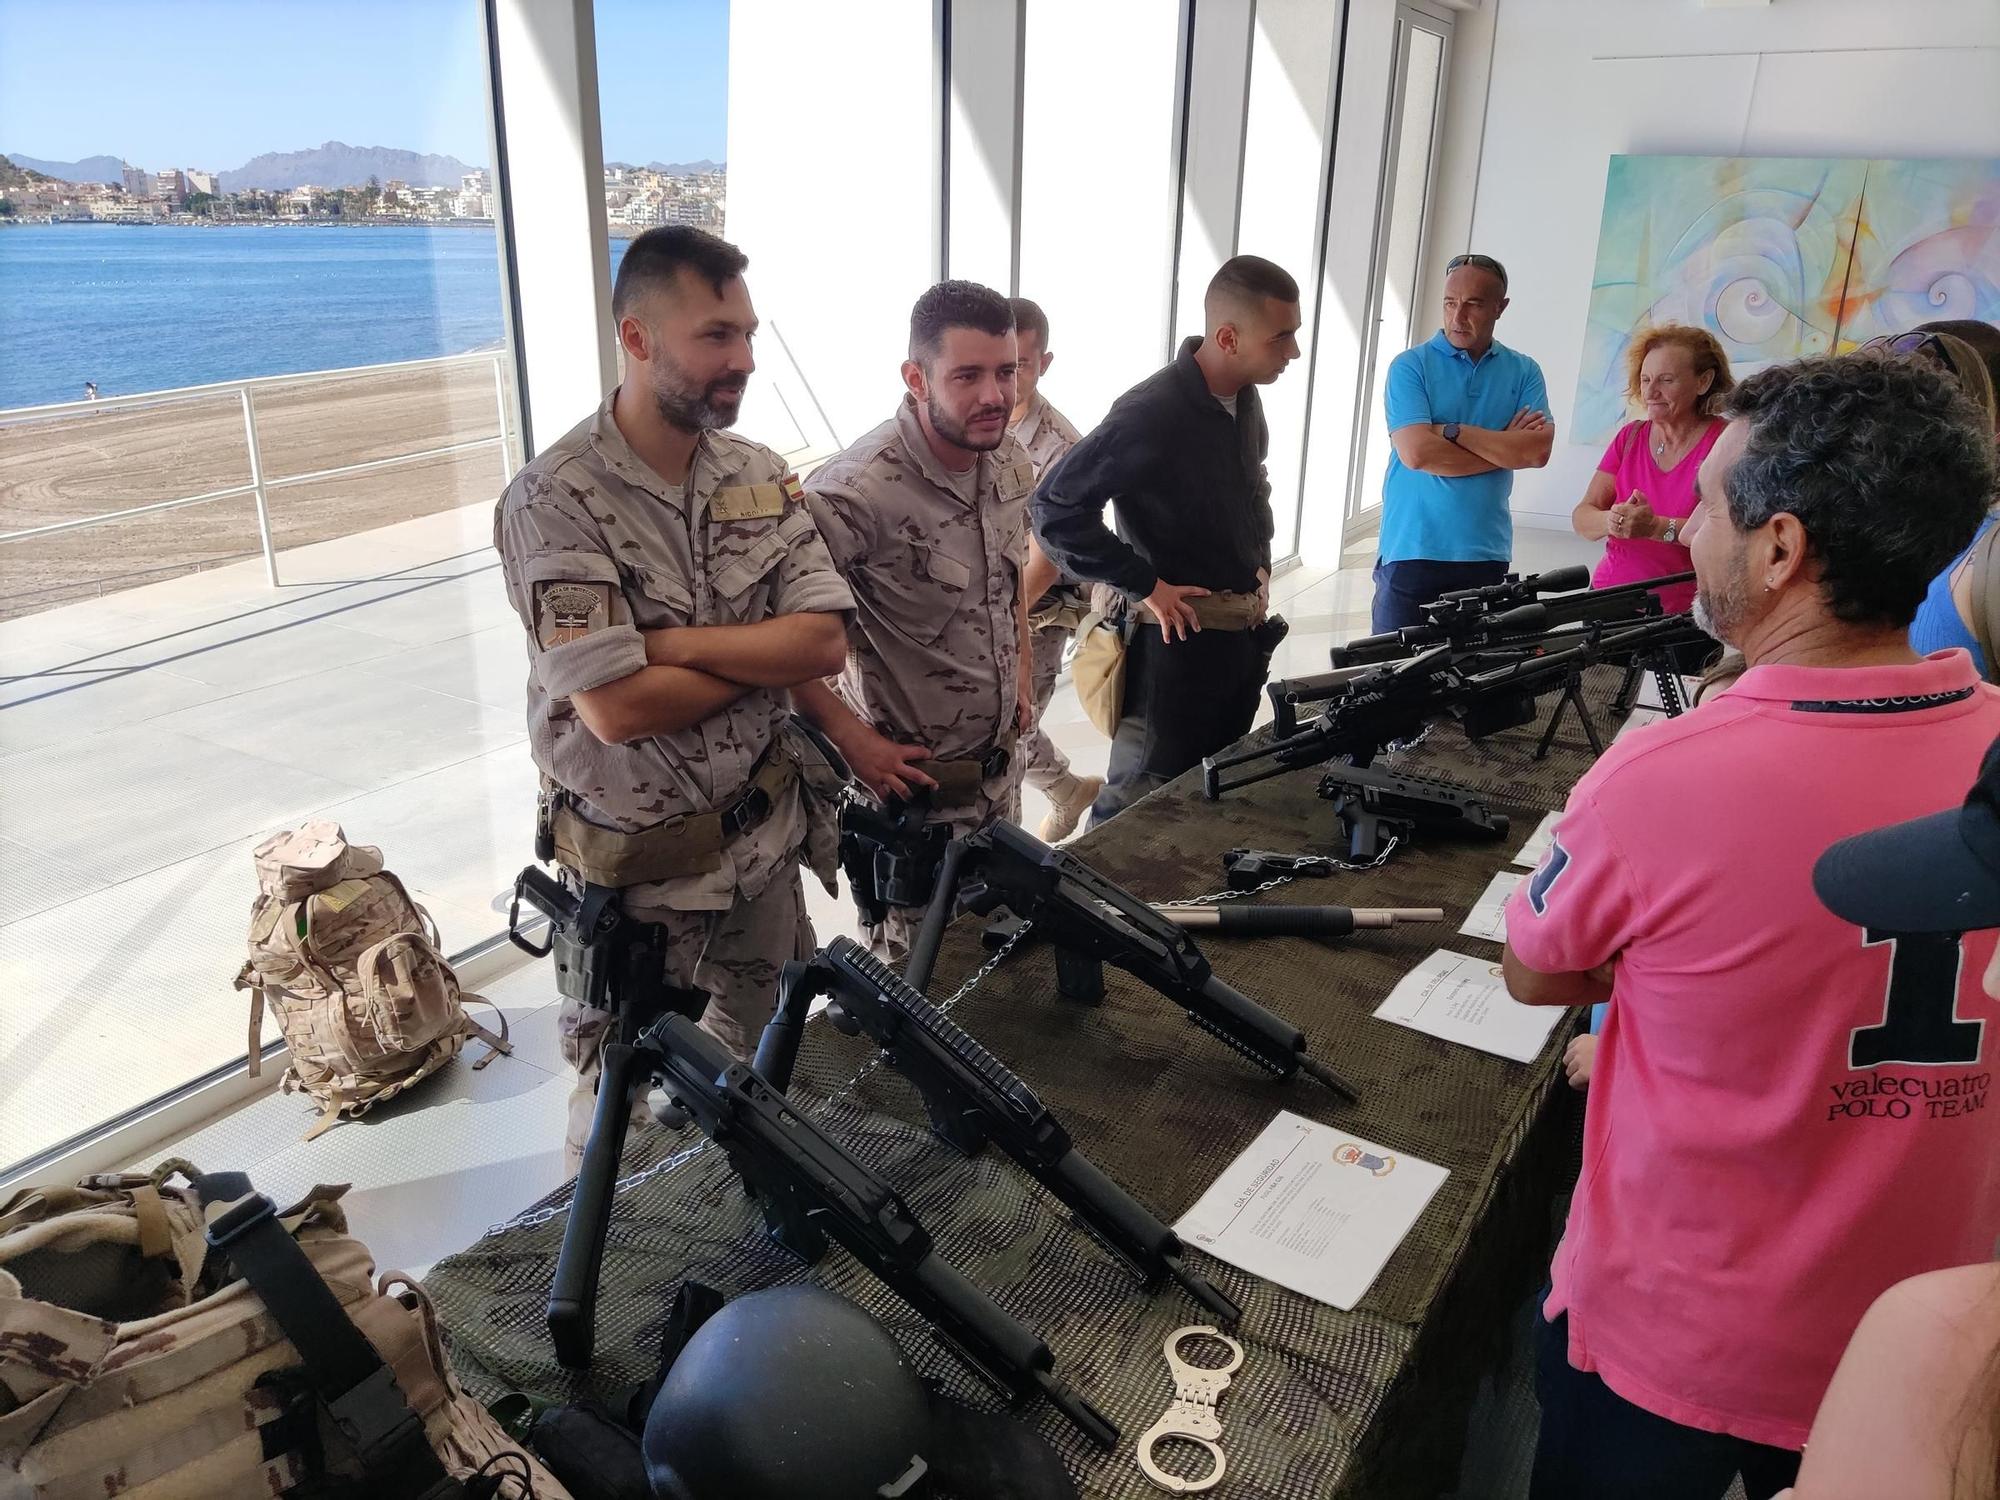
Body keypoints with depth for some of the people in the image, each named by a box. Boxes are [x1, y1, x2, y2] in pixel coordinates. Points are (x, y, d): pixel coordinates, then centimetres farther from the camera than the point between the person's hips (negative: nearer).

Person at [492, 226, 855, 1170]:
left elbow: (827, 642, -11)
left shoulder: (761, 476, -2)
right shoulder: (556, 502, -20)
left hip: (763, 836, 6)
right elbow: (619, 708, -27)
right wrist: (766, 651, -14)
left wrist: (672, 639, -22)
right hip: (636, 867, -5)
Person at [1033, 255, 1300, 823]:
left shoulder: (1245, 399, 4)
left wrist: (1260, 564, 9)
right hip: (1176, 638, -8)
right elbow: (1056, 508, -22)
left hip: (1244, 634, 8)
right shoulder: (1152, 413, -22)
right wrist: (1145, 585, -19)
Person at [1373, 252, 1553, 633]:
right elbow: (1417, 452, -15)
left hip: (1486, 555, 3)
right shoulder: (1411, 366, -2)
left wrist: (1453, 431, -12)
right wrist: (1505, 447, -6)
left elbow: (1538, 450, -7)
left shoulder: (1524, 372, 8)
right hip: (1412, 551, -3)